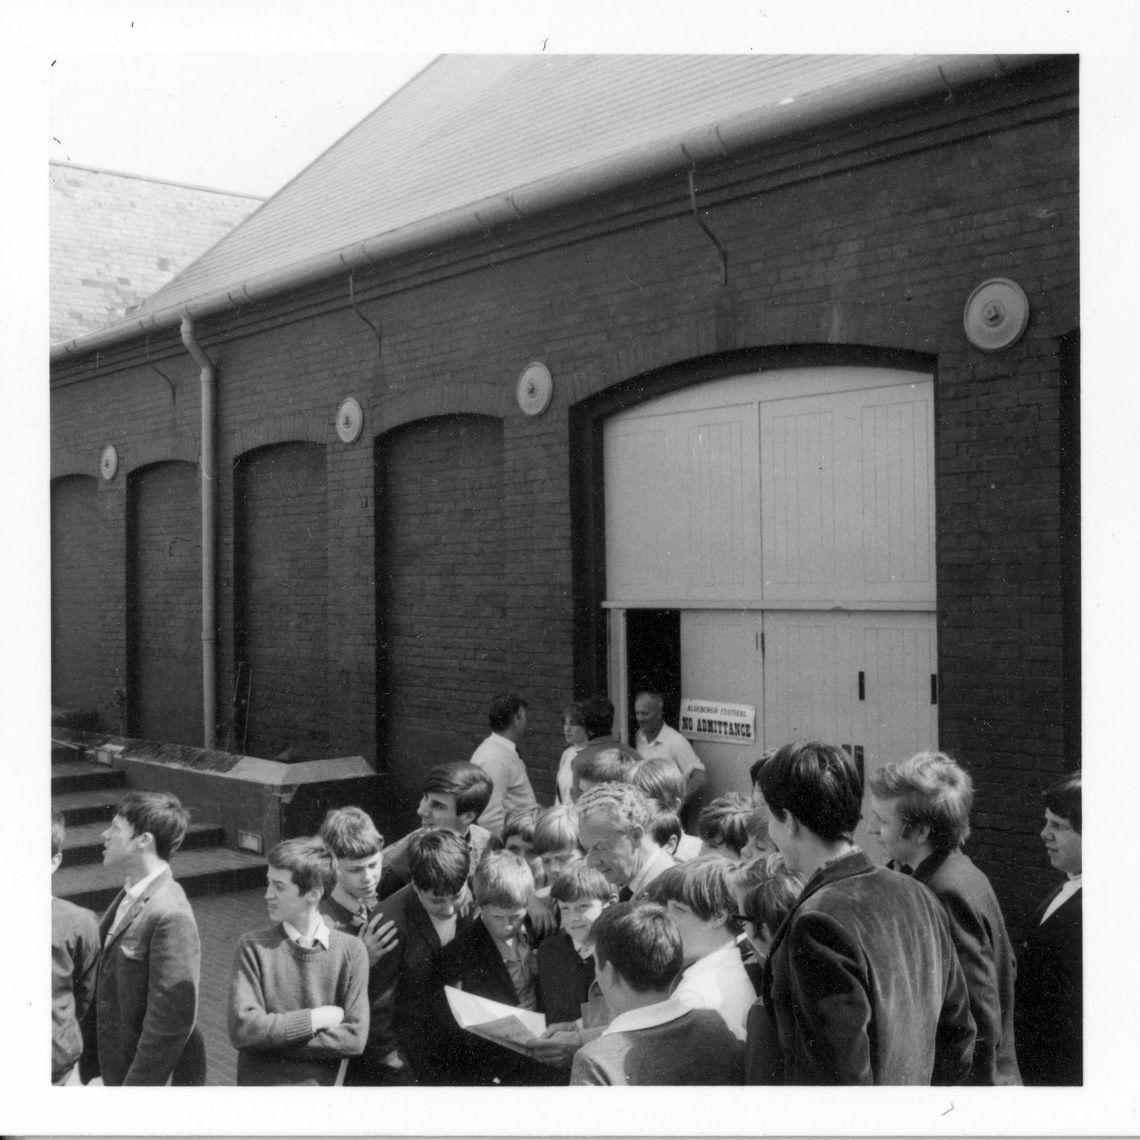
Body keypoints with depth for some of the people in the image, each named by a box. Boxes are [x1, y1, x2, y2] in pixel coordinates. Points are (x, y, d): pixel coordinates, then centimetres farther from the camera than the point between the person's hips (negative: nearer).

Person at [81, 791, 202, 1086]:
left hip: (154, 1078, -8)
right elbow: (104, 994, 10)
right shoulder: (127, 898, 5)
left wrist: (136, 1085, -20)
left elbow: (172, 1020, -23)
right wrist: (90, 1069, 10)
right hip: (115, 1072, 8)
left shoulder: (170, 917, -23)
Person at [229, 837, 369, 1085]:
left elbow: (354, 1038, -11)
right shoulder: (252, 947, -5)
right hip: (260, 1082, 0)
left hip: (325, 1084, 0)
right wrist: (317, 1019, -14)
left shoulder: (351, 951, -6)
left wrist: (272, 1036, -13)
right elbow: (243, 1030, -14)